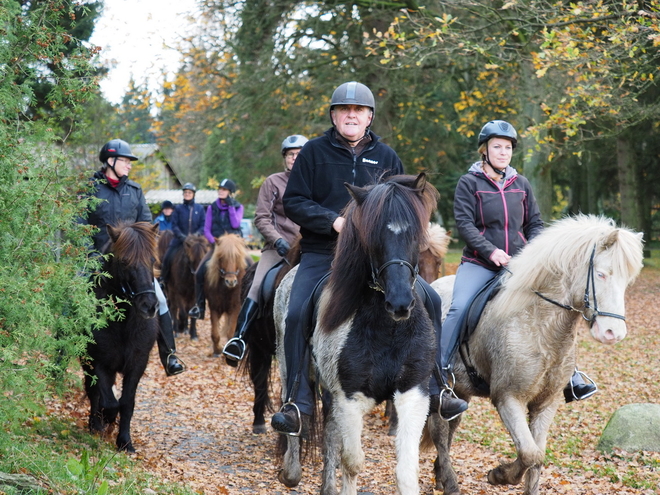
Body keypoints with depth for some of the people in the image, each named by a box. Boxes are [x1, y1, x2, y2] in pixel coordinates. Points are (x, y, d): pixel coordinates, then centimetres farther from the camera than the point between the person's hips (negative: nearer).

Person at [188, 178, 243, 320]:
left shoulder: (238, 207, 8)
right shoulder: (212, 208, 11)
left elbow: (236, 224, -9)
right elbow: (206, 230, 7)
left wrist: (230, 206, -9)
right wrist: (214, 241, -11)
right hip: (217, 244, 2)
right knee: (200, 272, -16)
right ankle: (199, 306, -8)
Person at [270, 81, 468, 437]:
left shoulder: (385, 157, 11)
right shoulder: (315, 152, 2)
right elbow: (293, 202, -1)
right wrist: (333, 221, -16)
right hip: (322, 254, -2)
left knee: (429, 300, -10)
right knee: (298, 314, -23)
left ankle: (433, 390, 0)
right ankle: (297, 404, -15)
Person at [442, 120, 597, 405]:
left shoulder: (521, 185, 12)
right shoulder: (469, 183, 1)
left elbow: (535, 223, 15)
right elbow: (464, 223, -8)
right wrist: (490, 251, -19)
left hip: (518, 263, 4)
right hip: (479, 263, -4)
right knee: (459, 308, -24)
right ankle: (440, 371, -15)